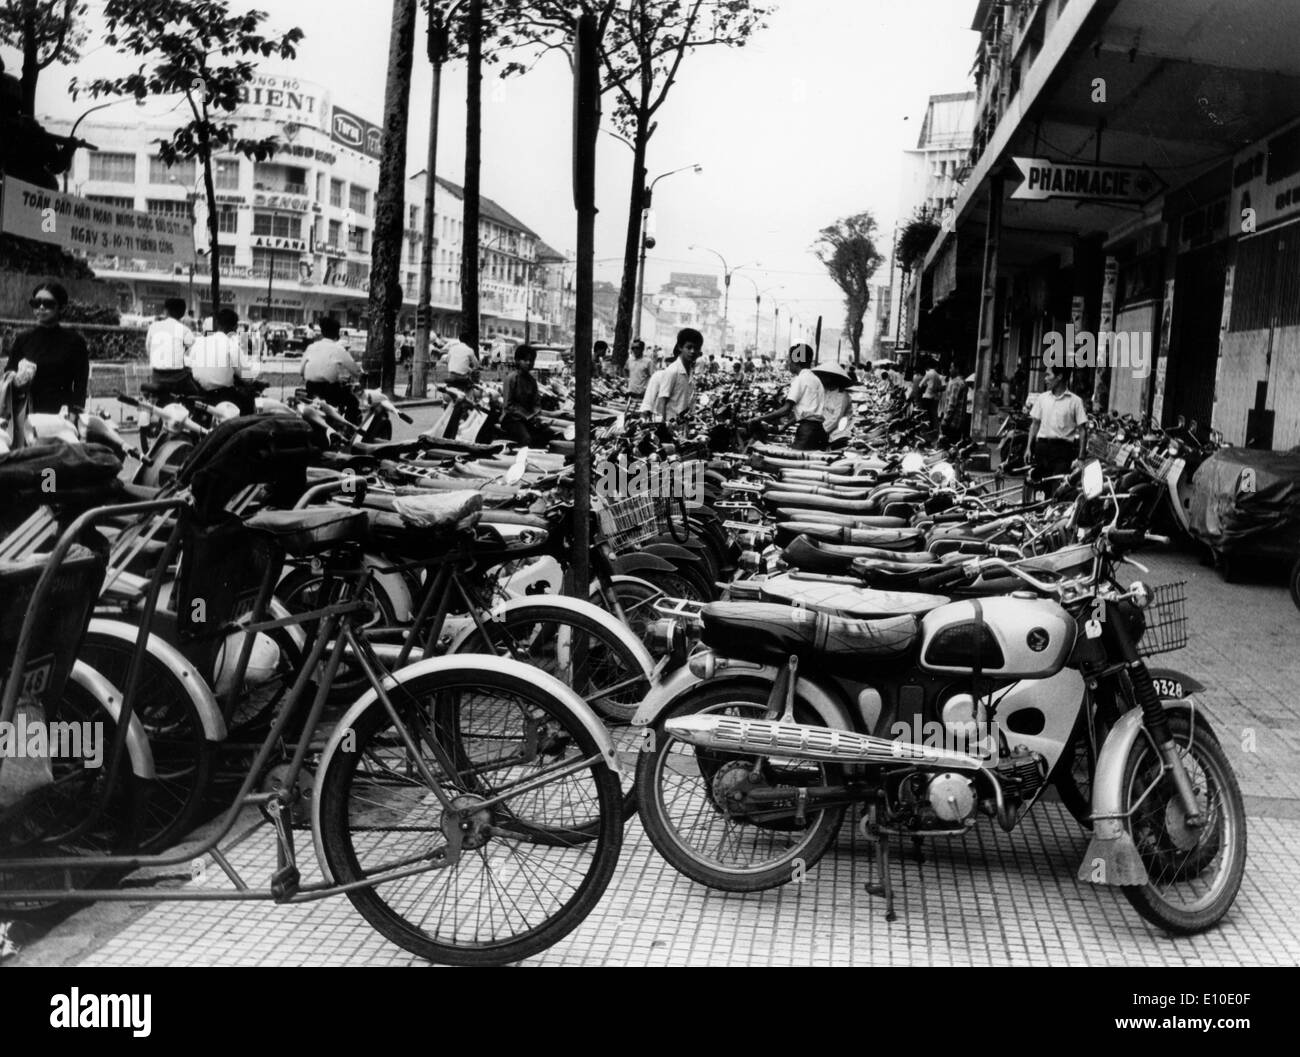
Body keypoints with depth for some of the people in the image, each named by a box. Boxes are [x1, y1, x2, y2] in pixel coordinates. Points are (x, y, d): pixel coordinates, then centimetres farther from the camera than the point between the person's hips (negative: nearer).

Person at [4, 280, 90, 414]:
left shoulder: (75, 342, 2)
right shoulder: (23, 339, 10)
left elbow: (80, 387, 1)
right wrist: (17, 380, -9)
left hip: (59, 414, -2)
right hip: (26, 412, 2)